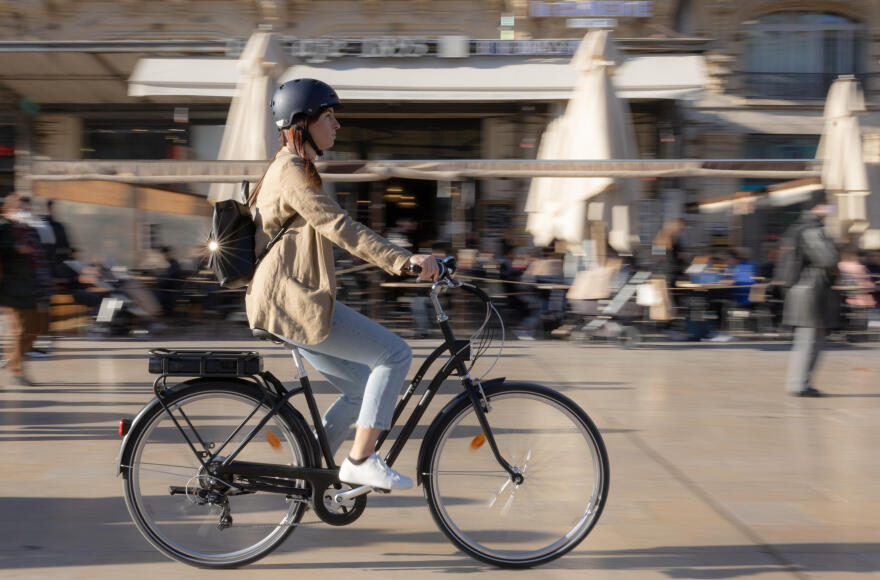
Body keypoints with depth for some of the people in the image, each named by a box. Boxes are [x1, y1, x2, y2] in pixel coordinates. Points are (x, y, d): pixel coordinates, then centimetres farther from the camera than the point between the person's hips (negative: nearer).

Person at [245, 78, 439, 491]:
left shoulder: (295, 169, 21)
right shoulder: (292, 171, -13)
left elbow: (337, 231, 24)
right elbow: (340, 228, -24)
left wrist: (401, 260, 20)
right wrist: (403, 260, -29)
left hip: (291, 301, 11)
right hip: (295, 301, -11)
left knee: (363, 390, 10)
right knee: (395, 354, -9)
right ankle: (361, 461, -6)